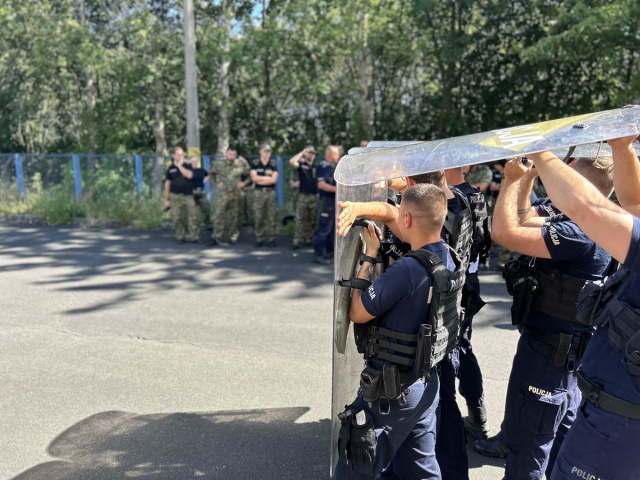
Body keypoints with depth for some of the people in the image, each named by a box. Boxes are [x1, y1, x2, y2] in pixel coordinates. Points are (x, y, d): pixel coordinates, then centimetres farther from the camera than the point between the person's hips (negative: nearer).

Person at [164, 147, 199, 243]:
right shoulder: (170, 169, 9)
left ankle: (194, 236, 3)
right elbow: (167, 184, 11)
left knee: (192, 216, -4)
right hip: (175, 196, 0)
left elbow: (189, 175, -13)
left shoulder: (187, 166, 8)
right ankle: (181, 236, 14)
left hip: (188, 195, 0)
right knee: (177, 218, 2)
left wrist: (180, 165, -9)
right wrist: (167, 199, 8)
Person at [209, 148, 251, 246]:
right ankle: (216, 237, -6)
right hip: (224, 194, 1)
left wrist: (244, 183, -4)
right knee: (220, 215, -6)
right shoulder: (219, 165, 7)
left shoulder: (241, 164, 0)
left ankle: (233, 237, 16)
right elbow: (212, 173, 23)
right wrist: (216, 183, 12)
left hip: (237, 194, -1)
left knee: (235, 216, 5)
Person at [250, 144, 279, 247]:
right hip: (259, 193, 0)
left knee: (271, 218, -1)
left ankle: (271, 239, 7)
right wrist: (268, 178, -3)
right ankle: (259, 239, 7)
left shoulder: (273, 165, 9)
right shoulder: (255, 164, 7)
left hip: (271, 192, 1)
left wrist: (260, 180, -5)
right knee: (258, 217, -2)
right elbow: (254, 178, -6)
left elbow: (274, 180, -3)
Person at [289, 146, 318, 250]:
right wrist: (303, 152, -10)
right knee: (300, 220, -7)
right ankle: (297, 241, -5)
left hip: (314, 197, 4)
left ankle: (308, 240, 16)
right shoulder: (301, 165, 4)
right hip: (302, 197, -4)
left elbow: (319, 182, 19)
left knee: (312, 221, 7)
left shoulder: (316, 168, 16)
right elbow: (292, 161, -17)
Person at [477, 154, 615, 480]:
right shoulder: (571, 223, 4)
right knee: (562, 430, 28)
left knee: (527, 442, 5)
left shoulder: (579, 234, -27)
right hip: (566, 348, 11)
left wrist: (512, 179, -20)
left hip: (549, 351, -11)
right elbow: (523, 222, 14)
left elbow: (503, 233, -33)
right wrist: (525, 179, 3)